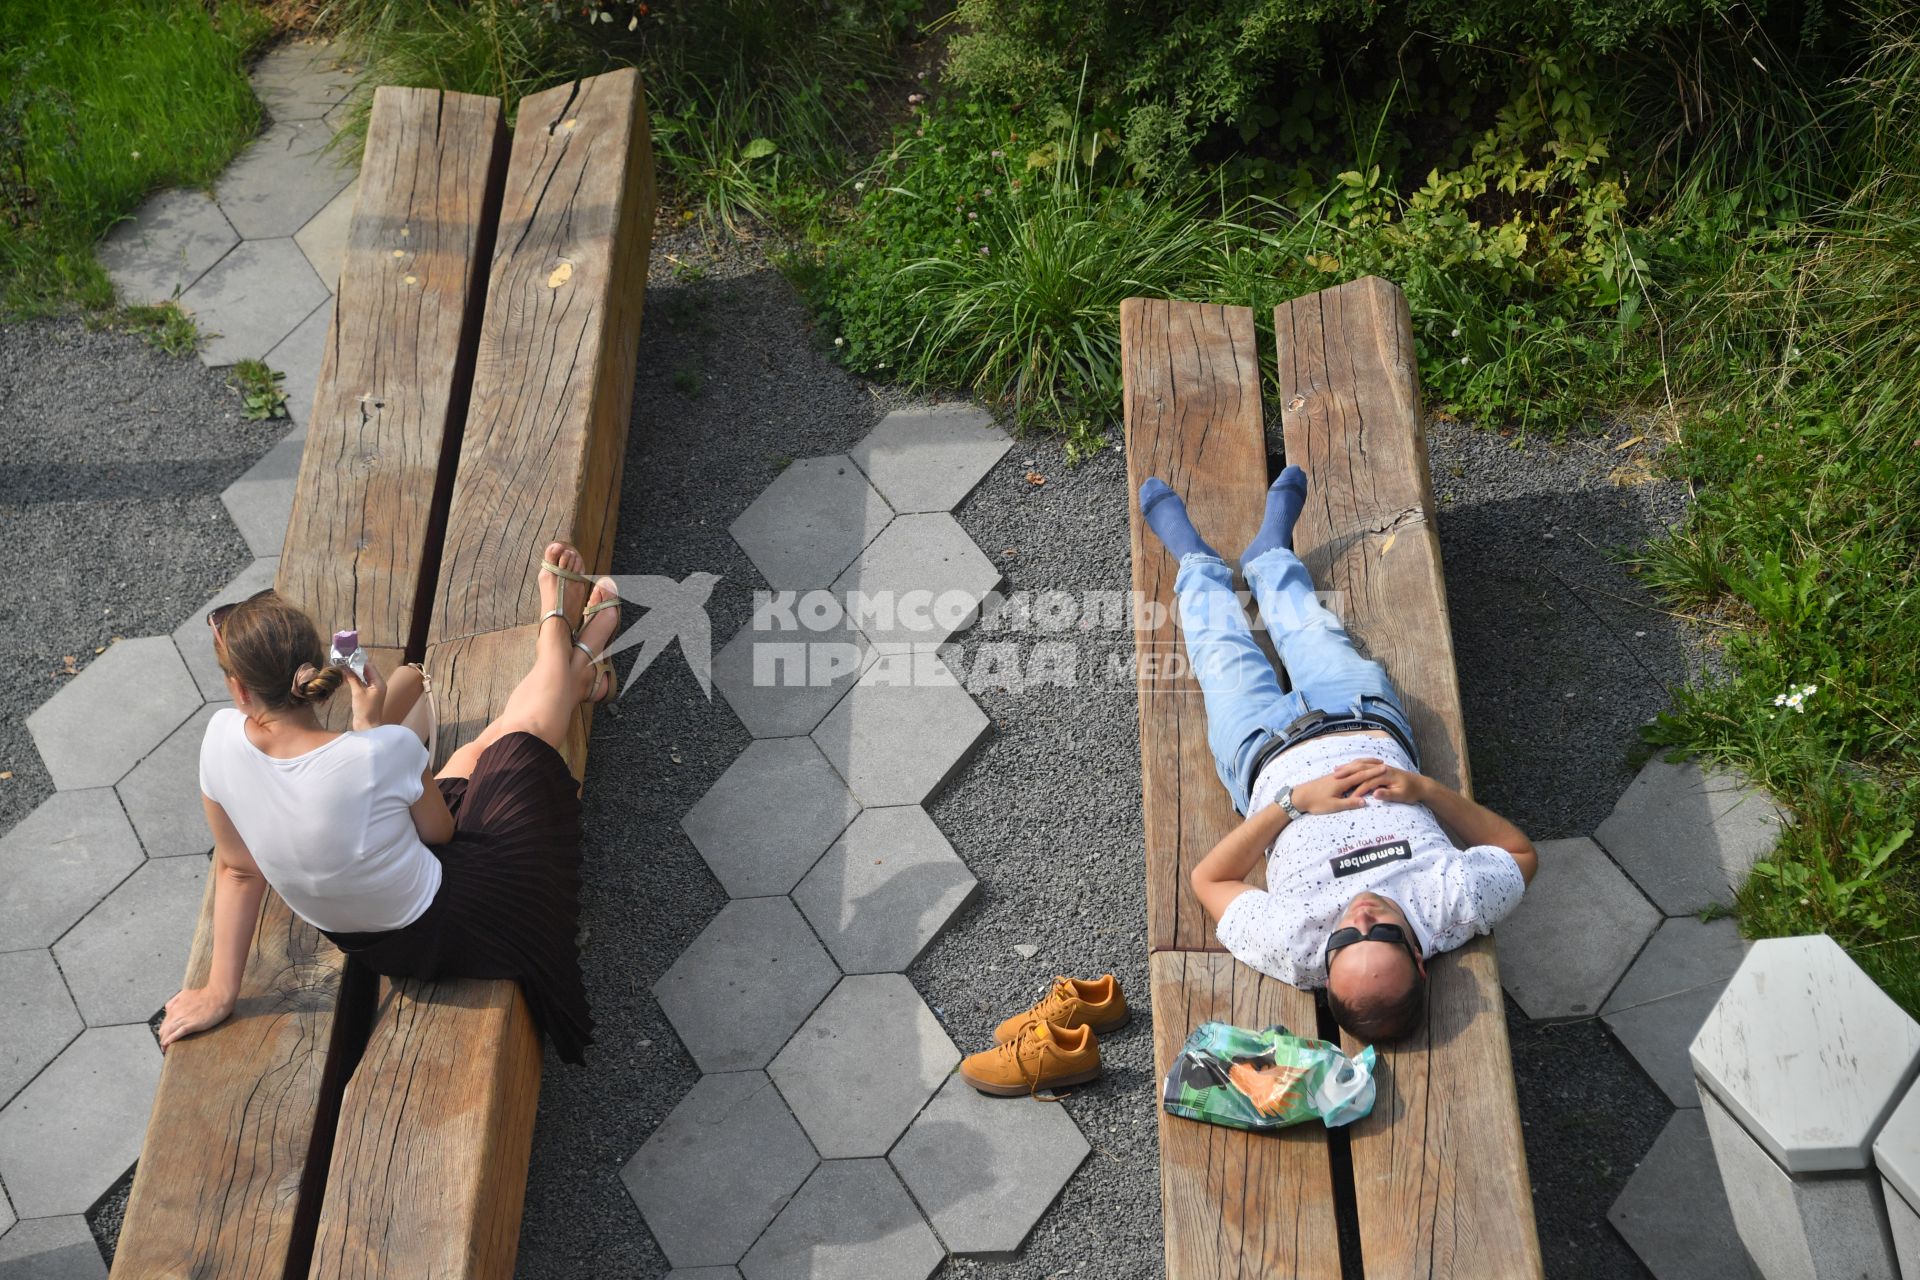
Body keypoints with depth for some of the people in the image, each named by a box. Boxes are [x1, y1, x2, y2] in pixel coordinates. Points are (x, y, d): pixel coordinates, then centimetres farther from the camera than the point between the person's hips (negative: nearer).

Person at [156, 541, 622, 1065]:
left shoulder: (223, 740, -23)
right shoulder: (384, 752, -37)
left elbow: (237, 869, -11)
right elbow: (439, 831, -14)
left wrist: (219, 992, 3)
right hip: (440, 935, -5)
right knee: (524, 729, 12)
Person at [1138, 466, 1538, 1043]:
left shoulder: (1291, 947, -43)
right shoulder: (1461, 904, -41)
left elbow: (1208, 878, -26)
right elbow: (1523, 853, -20)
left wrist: (1292, 801, -37)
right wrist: (1427, 789, -35)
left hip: (1272, 754, -2)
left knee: (1225, 653, 20)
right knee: (1315, 635, 25)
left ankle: (1195, 557, 55)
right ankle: (1271, 555, 60)